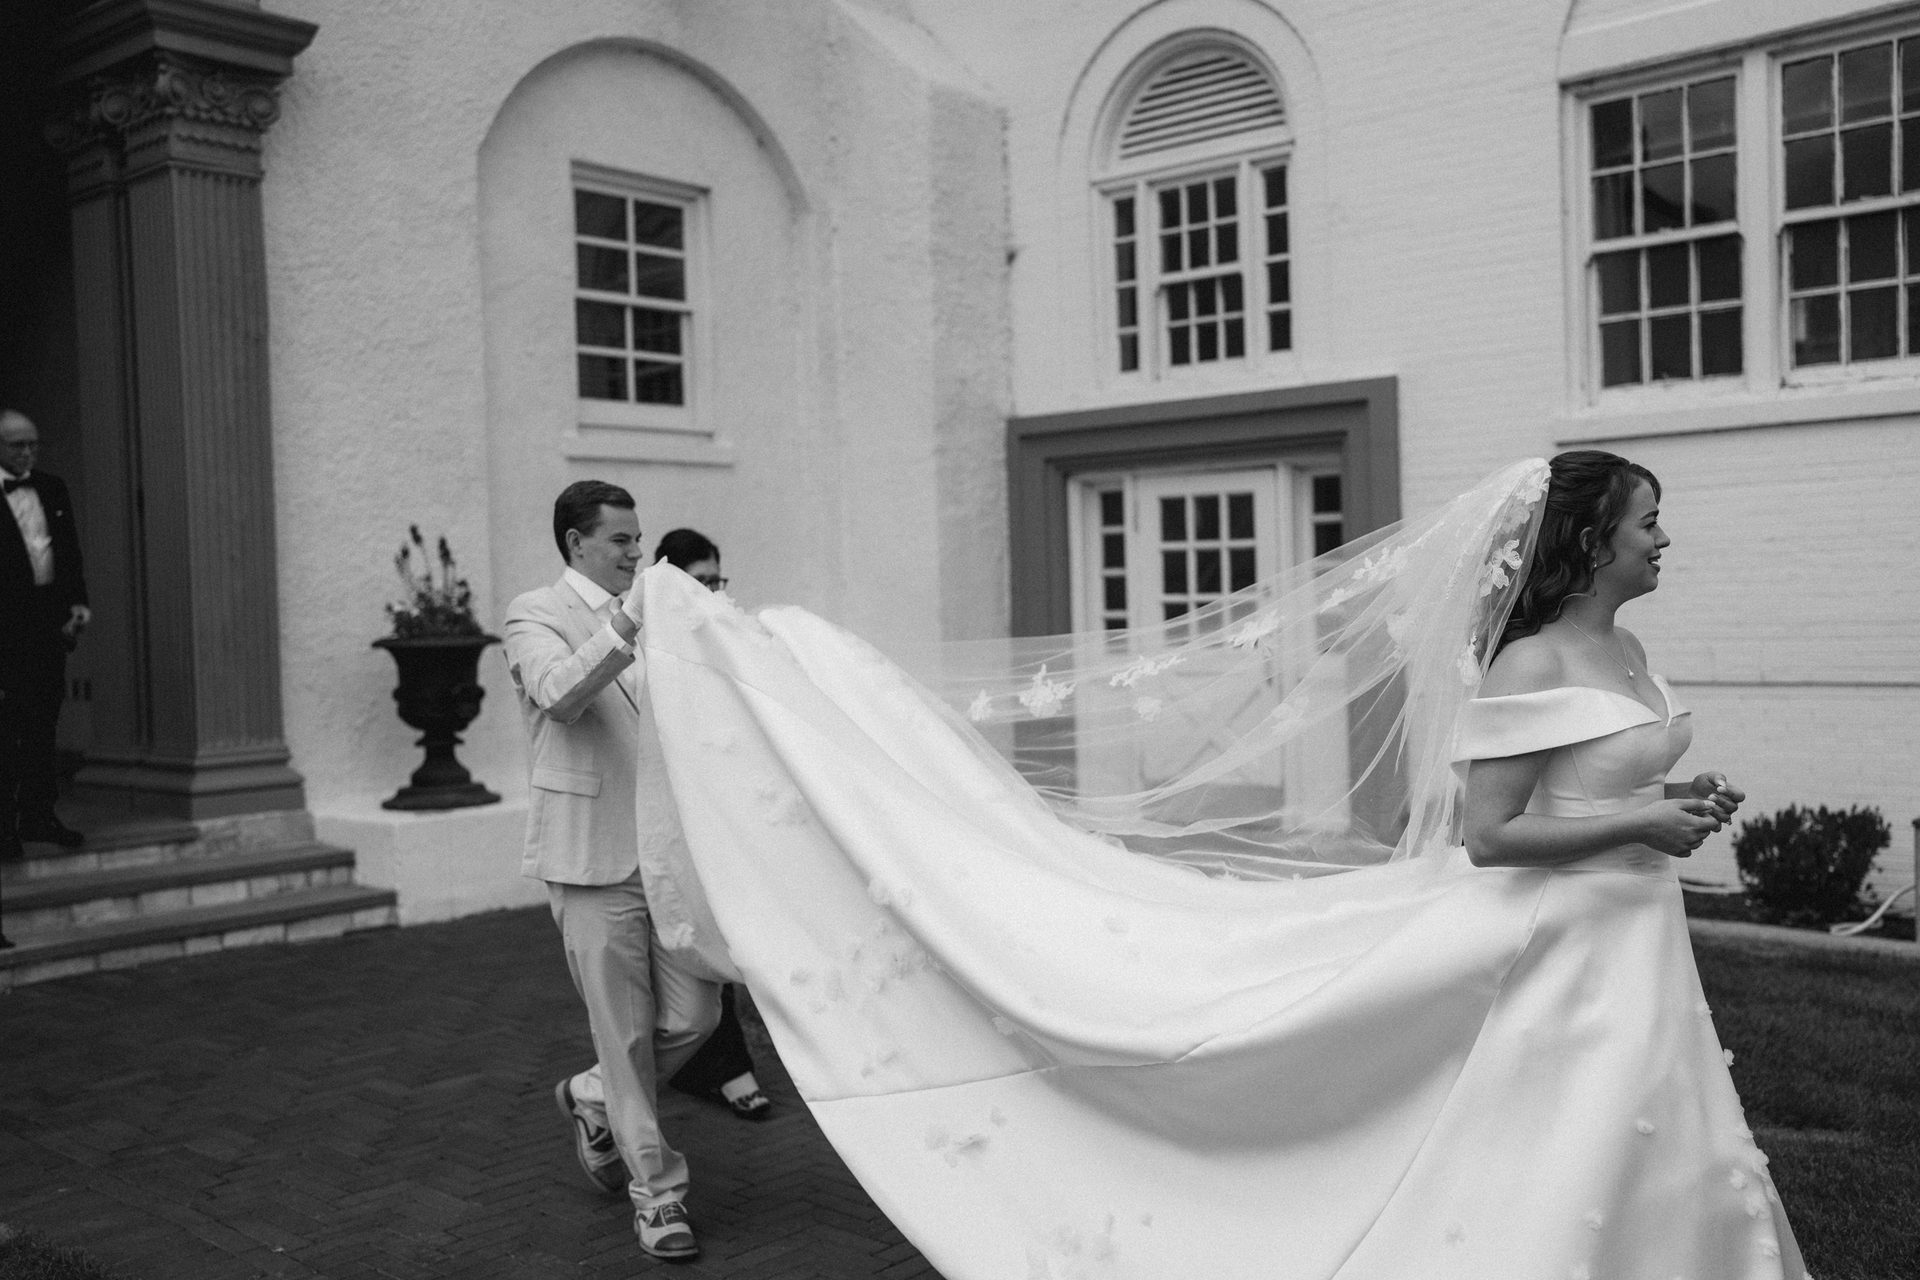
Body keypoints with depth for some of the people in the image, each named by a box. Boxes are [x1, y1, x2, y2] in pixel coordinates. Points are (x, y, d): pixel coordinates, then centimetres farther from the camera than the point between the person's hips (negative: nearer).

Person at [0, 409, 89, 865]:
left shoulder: (52, 489, 12)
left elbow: (70, 550, 15)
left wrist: (77, 602, 4)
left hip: (50, 619, 5)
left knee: (43, 724, 10)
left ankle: (38, 815, 19)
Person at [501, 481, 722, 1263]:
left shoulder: (654, 615, 15)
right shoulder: (537, 616, -2)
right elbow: (560, 695, -23)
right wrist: (625, 624, -32)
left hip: (670, 848, 5)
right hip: (594, 856, -5)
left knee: (694, 1013, 5)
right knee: (625, 1033, 2)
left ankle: (593, 1099, 33)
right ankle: (656, 1194, 17)